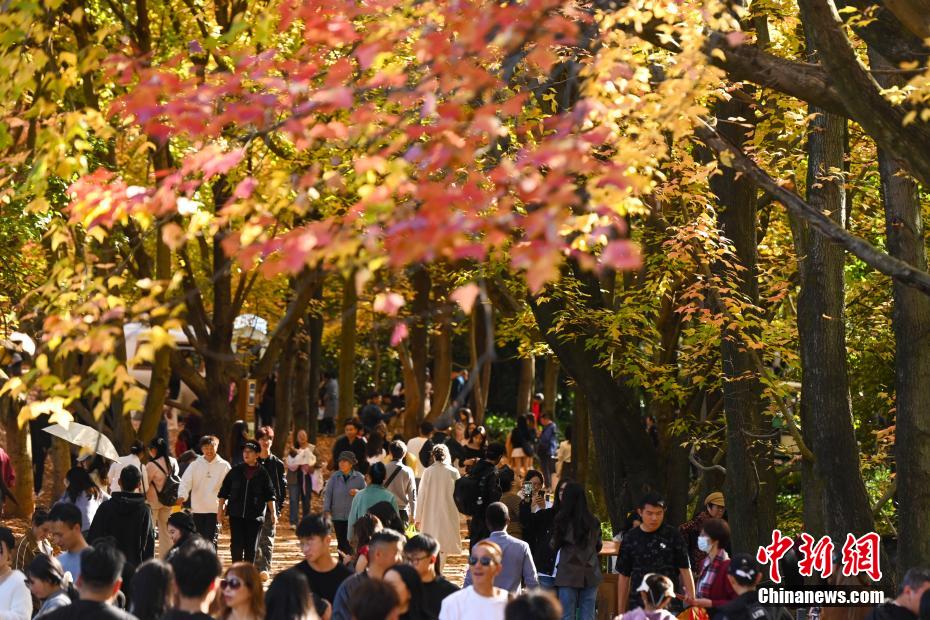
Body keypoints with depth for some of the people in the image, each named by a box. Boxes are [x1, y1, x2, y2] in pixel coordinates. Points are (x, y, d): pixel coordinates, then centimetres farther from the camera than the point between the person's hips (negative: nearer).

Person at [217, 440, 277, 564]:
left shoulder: (262, 474, 3)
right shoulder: (235, 471, 5)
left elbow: (270, 495, 4)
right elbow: (223, 492, 8)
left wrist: (273, 512, -4)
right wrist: (220, 510, 4)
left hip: (255, 515, 0)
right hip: (236, 515, 0)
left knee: (251, 547, 4)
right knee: (236, 545, -4)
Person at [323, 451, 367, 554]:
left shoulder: (359, 478, -1)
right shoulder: (334, 477, 3)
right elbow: (327, 494, 1)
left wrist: (358, 493, -17)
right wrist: (327, 511, -8)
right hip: (338, 516, 2)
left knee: (350, 543, -10)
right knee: (341, 543, 8)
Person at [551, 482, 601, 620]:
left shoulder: (562, 520, -8)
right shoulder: (593, 521, 2)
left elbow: (554, 545, 1)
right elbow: (598, 546, 12)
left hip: (569, 574, -3)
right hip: (590, 574, 3)